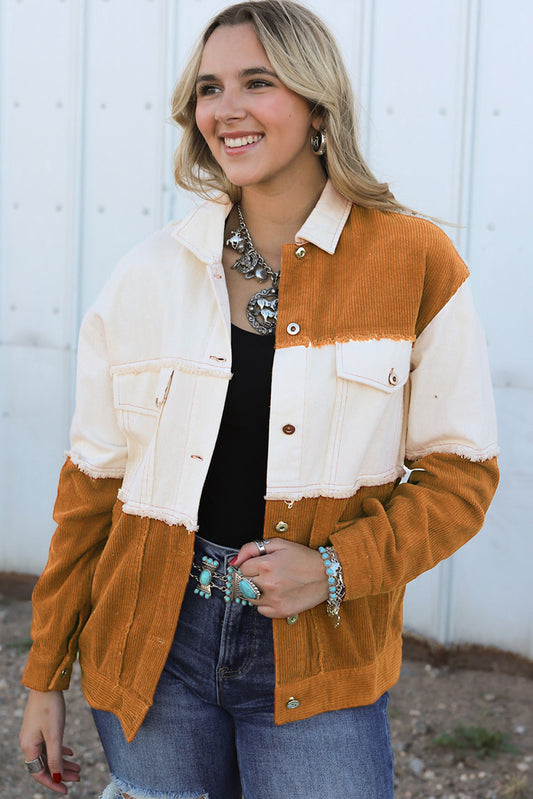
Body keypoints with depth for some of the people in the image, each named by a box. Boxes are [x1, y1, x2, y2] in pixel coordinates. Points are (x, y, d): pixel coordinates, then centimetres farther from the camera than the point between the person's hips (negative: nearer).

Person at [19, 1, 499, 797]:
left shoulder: (415, 262, -5)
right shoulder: (150, 274, 1)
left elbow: (460, 473, -1)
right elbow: (93, 482, 5)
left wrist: (335, 567, -16)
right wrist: (45, 676, 7)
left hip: (316, 652, -1)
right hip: (153, 642, 2)